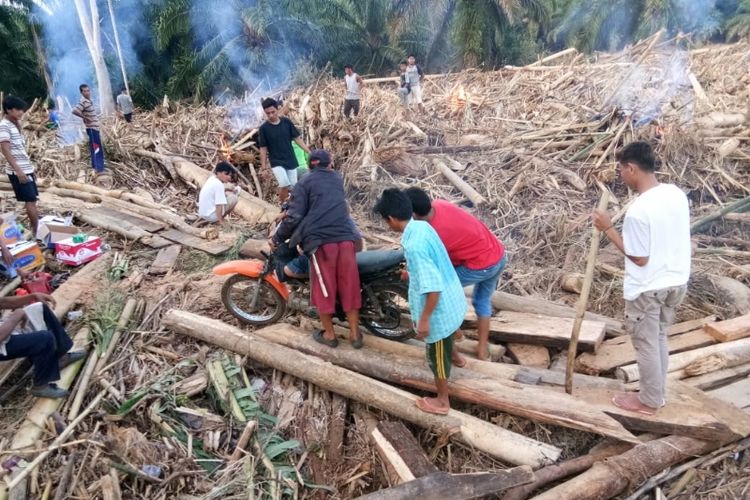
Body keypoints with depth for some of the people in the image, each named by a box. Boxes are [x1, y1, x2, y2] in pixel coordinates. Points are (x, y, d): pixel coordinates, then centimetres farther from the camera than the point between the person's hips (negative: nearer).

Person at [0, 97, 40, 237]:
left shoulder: (16, 125, 16)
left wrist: (30, 169, 20)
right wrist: (18, 170, -25)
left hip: (26, 169, 8)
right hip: (17, 171, -8)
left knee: (31, 201, 10)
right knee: (31, 201, -7)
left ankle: (35, 229, 15)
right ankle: (37, 231, -1)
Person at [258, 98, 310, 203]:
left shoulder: (287, 122, -2)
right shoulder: (263, 128, -8)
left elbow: (297, 138, 4)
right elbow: (263, 149, -3)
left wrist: (309, 152, -1)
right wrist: (263, 167, -4)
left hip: (291, 160, 3)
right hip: (276, 162, -3)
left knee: (293, 187, 6)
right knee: (284, 185, -22)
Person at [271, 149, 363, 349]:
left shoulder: (305, 182, 7)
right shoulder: (337, 178, 23)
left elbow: (295, 216, -2)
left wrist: (277, 238, 10)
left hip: (321, 240, -4)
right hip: (345, 237, 4)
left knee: (323, 287, 9)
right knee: (349, 286, 10)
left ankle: (329, 334, 20)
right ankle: (355, 334, 18)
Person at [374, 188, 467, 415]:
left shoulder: (414, 246, -34)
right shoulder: (422, 226, -5)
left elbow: (433, 288, -32)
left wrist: (424, 319, -21)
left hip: (439, 307, -8)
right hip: (451, 298, 8)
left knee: (437, 355, 14)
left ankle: (442, 401, 36)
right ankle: (453, 356, 67)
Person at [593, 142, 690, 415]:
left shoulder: (638, 210, -26)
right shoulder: (676, 193, -1)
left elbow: (639, 258, -19)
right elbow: (668, 238, 9)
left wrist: (608, 229, -15)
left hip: (647, 289, -8)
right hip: (676, 281, 8)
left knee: (646, 344, 10)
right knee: (659, 338, 23)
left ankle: (649, 401, 27)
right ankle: (657, 393, 37)